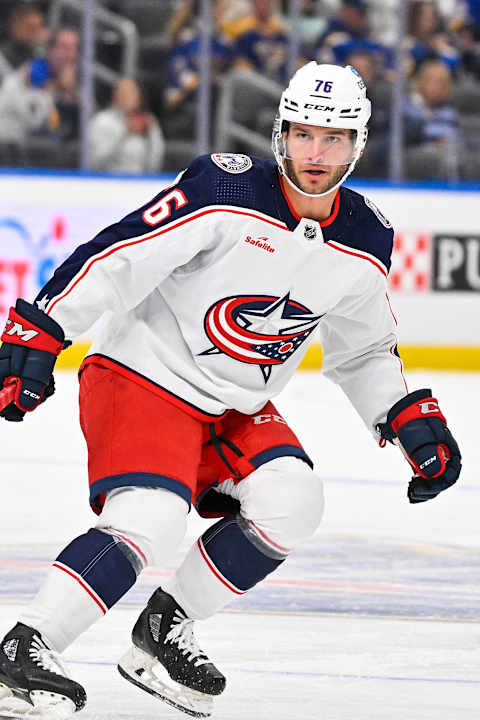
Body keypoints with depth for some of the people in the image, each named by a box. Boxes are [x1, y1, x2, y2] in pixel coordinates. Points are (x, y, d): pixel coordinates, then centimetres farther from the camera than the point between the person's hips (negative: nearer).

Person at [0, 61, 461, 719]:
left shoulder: (364, 245, 0)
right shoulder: (228, 191, -20)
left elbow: (363, 353, 17)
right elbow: (116, 258, -22)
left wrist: (413, 420, 6)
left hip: (235, 410, 7)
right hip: (144, 375, -7)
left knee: (291, 504, -15)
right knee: (151, 520, -26)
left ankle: (163, 634, 1)